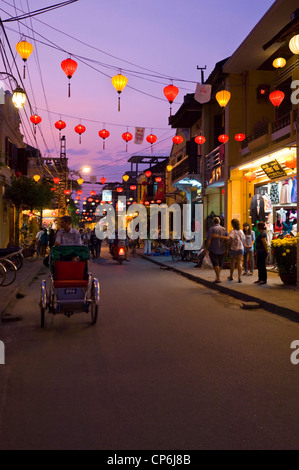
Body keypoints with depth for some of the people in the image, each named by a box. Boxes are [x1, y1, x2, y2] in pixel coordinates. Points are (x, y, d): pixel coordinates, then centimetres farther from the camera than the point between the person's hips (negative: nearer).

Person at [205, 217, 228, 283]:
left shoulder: (211, 229, -10)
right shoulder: (224, 229, 4)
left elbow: (208, 240, -15)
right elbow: (226, 240, 1)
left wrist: (206, 249, -8)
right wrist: (226, 249, 8)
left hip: (213, 250, -4)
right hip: (222, 250, 4)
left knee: (215, 264, -1)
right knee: (220, 264, 16)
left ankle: (218, 278, -7)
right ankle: (217, 277, 27)